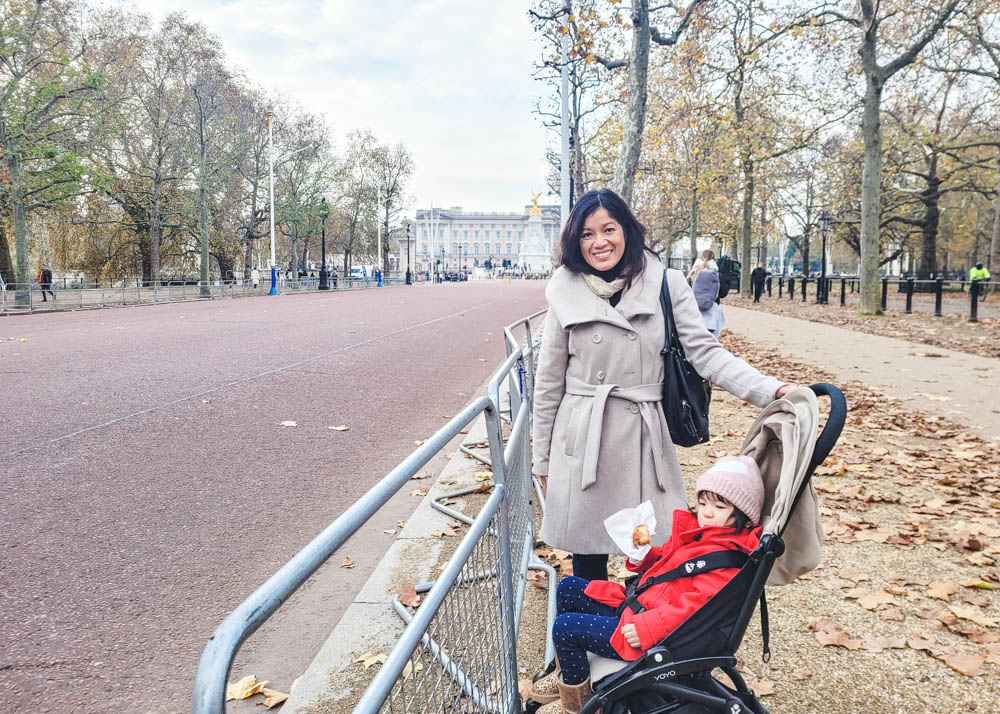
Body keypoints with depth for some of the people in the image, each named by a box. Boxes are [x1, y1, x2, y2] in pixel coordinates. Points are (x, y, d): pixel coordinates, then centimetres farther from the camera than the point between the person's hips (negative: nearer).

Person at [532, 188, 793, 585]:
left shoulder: (666, 286, 1)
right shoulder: (567, 295, 1)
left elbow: (705, 352, -3)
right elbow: (549, 383, 6)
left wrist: (772, 391, -18)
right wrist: (543, 461, 9)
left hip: (646, 440, 0)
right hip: (582, 444, 0)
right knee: (587, 562, 8)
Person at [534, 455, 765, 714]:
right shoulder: (693, 531, 9)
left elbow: (699, 604, -28)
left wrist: (648, 627, -31)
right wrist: (642, 557, -1)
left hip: (654, 638, -10)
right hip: (635, 607, 10)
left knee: (564, 627, -14)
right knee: (568, 587, 13)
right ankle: (566, 674, 25)